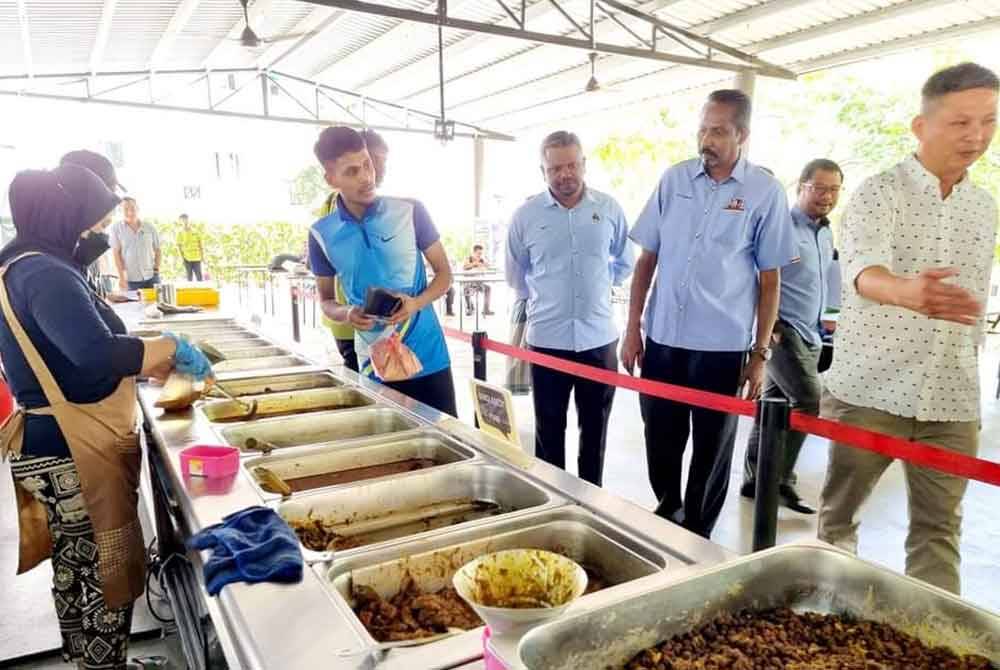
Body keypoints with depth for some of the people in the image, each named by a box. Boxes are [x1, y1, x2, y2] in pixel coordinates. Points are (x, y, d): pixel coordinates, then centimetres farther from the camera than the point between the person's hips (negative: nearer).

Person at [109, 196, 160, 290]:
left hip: (151, 277, 2)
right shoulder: (116, 227, 0)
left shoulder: (150, 228, 6)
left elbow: (157, 250, 16)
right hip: (131, 280, -2)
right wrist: (122, 277, -8)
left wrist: (156, 268, 4)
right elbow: (116, 253, -3)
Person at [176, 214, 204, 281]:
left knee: (199, 277, 1)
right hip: (187, 259, 0)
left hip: (196, 258, 0)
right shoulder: (180, 234, 0)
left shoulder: (196, 232, 1)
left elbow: (201, 245, 5)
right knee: (189, 277, 7)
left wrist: (202, 256, 1)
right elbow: (178, 246, 3)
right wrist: (182, 257, -5)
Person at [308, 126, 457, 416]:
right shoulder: (322, 235, -1)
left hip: (428, 357, -1)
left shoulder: (410, 212, -5)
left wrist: (416, 304, -16)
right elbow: (326, 300, 10)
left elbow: (444, 274, 3)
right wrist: (347, 314, -12)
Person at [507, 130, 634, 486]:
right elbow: (516, 277, 11)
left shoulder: (609, 208, 0)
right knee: (549, 430, 10)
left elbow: (625, 264, 16)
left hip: (599, 338, 2)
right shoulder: (526, 215, -3)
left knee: (595, 428, 14)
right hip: (547, 339, -1)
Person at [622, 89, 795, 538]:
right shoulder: (674, 179, 4)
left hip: (722, 345, -2)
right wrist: (632, 328, 3)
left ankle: (697, 537, 30)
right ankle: (668, 511, 40)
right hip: (662, 338, 3)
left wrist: (760, 353, -3)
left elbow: (769, 279, 0)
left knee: (711, 451, 10)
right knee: (660, 441, 14)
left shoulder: (765, 193, -3)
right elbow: (647, 257, 7)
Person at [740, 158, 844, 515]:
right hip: (782, 330, -8)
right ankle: (780, 480, -4)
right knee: (809, 400, -16)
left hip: (809, 334, 8)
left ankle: (756, 480, 19)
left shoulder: (826, 234, 16)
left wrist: (823, 321, 21)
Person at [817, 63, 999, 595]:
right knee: (840, 511, 10)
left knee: (939, 528, 7)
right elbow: (863, 270, -27)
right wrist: (907, 292, -49)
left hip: (951, 402, 4)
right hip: (867, 391, -4)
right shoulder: (879, 192, -7)